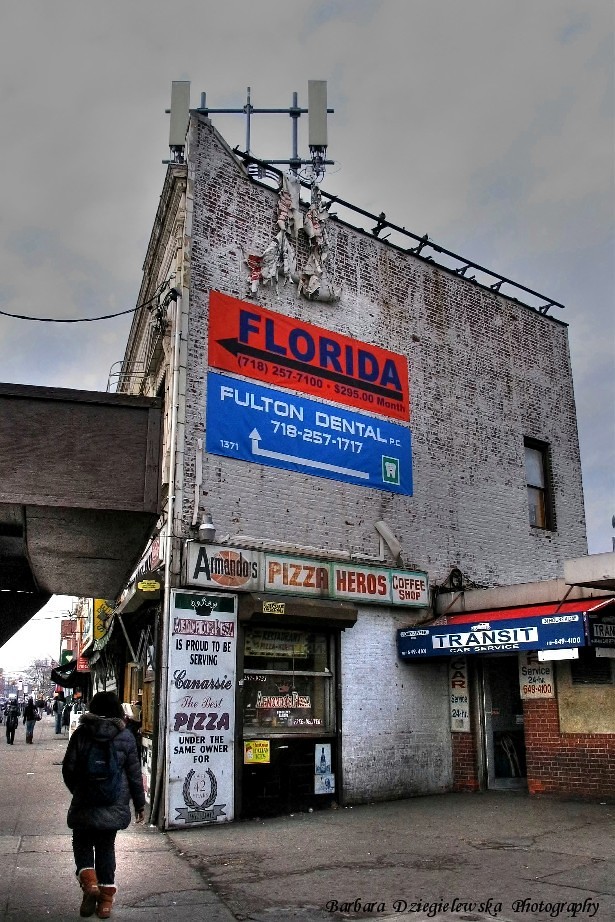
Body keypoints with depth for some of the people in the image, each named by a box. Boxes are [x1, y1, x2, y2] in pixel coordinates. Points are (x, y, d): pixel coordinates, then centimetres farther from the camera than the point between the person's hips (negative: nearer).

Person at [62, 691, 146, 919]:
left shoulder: (81, 733, -6)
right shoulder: (125, 736, -4)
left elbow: (68, 768, -1)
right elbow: (134, 773, -1)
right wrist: (139, 803, 10)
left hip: (85, 803, -1)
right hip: (115, 805, 1)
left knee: (82, 843, 17)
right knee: (106, 846, 15)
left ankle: (89, 881, -6)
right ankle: (106, 897, 16)